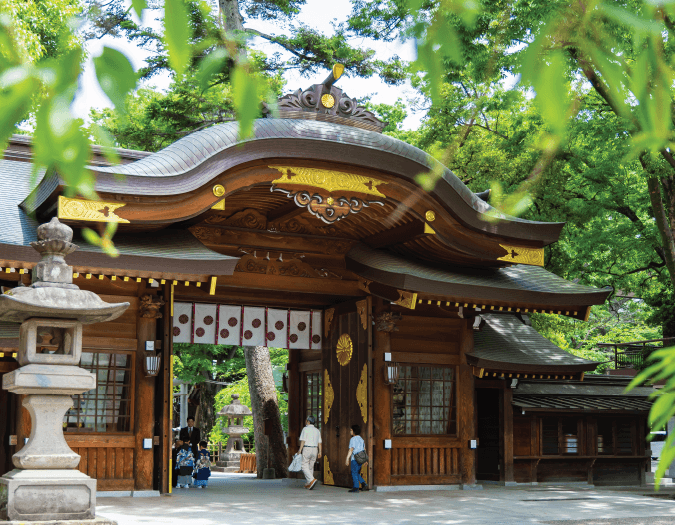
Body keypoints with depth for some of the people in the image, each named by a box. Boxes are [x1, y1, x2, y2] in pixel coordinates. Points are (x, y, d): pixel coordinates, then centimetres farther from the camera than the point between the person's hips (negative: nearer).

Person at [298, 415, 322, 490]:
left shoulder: (305, 429, -6)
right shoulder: (317, 430, 12)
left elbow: (303, 441, -11)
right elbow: (319, 443, 9)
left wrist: (300, 450, -8)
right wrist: (319, 452, 10)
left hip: (307, 449, -6)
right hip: (314, 449, 6)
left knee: (304, 466, -3)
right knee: (311, 467, 12)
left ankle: (312, 480, -22)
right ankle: (308, 484, 14)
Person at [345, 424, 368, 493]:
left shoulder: (353, 439, -10)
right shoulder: (361, 439, 15)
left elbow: (351, 449, -17)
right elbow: (364, 449, 18)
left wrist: (347, 459, -17)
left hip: (355, 459, -8)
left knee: (354, 473, 0)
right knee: (357, 473, 17)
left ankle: (356, 487, 0)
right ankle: (363, 483, 4)